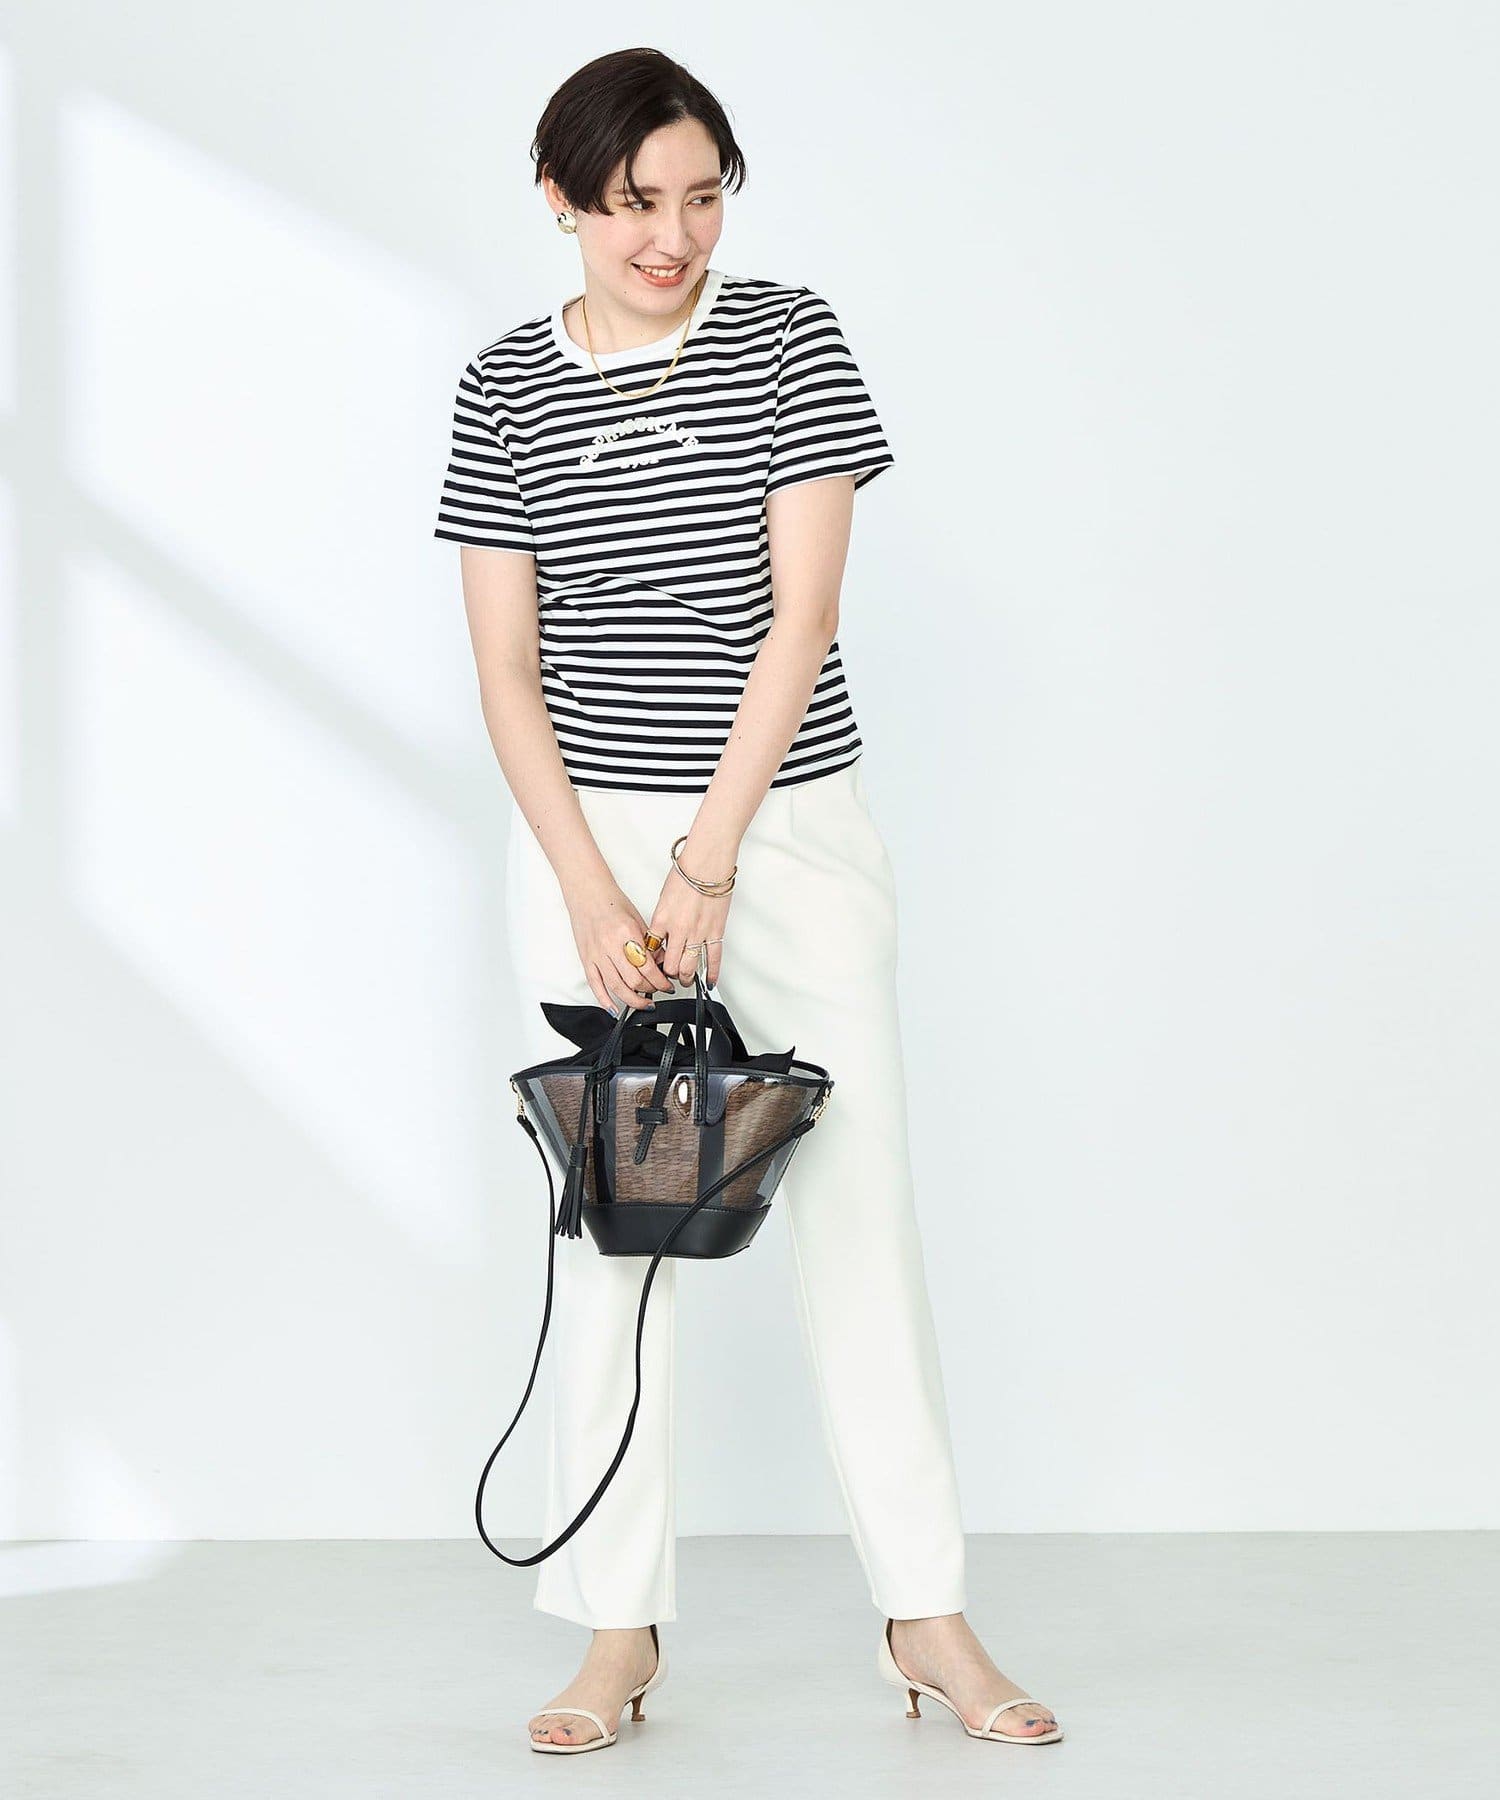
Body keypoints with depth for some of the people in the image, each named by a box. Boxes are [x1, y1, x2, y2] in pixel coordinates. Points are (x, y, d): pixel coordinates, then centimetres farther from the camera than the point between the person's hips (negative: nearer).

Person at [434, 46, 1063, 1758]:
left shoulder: (790, 341, -2)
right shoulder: (505, 391, 3)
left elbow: (802, 616, -7)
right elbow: (506, 672, 1)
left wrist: (707, 864, -12)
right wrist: (595, 897, -10)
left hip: (791, 825, -1)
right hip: (585, 837, 1)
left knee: (855, 1210, 0)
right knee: (604, 1228, 3)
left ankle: (927, 1614, 10)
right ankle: (618, 1630, 12)